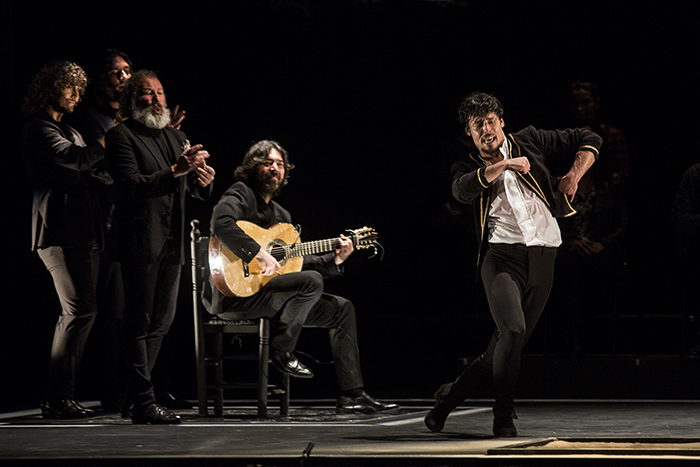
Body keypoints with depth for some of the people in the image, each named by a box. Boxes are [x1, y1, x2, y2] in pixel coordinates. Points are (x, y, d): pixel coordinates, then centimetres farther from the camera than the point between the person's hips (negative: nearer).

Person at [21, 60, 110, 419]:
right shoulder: (39, 128, -4)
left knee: (76, 313, 6)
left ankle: (62, 397, 9)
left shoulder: (69, 130, 25)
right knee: (81, 310, -15)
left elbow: (96, 170, 22)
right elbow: (72, 157, -19)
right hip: (61, 231, -10)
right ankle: (57, 399, -14)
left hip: (83, 231, 10)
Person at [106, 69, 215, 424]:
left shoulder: (176, 138, 18)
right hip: (141, 242, -8)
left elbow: (196, 191, 18)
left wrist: (203, 180, -6)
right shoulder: (122, 136, -5)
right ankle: (143, 403, -8)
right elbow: (131, 185, -18)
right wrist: (176, 170, -26)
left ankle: (137, 390, 20)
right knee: (140, 324, -7)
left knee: (161, 322, 11)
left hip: (172, 244, 8)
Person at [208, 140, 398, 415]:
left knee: (342, 309, 8)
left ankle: (352, 396, 3)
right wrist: (259, 254, -31)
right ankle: (281, 351, -15)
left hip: (272, 295, 9)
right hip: (237, 294, -9)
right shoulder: (240, 195, -4)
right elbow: (221, 224, -27)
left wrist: (334, 260, 8)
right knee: (312, 281, -28)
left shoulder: (281, 215, 22)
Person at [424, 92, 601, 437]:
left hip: (542, 257, 3)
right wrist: (502, 165, -25)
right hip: (501, 255, -3)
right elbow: (462, 189, -17)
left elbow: (589, 140, 19)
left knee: (508, 345, 3)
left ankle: (451, 394, 23)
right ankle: (504, 417, -10)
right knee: (512, 330, -25)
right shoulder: (468, 168, 10)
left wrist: (573, 176, 5)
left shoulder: (528, 142, 13)